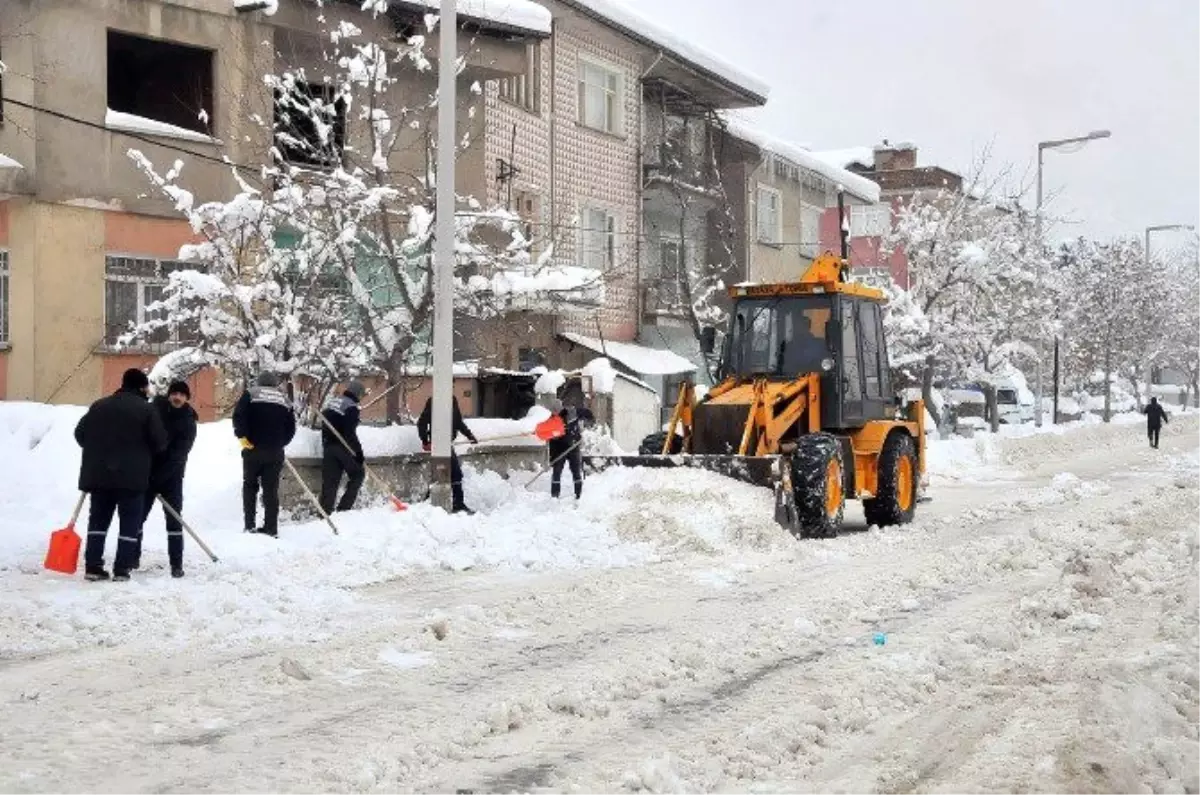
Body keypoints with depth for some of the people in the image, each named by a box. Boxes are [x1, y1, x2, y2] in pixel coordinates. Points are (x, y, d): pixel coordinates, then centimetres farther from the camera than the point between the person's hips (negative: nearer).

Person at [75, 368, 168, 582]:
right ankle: (122, 569, 0)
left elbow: (80, 433, 12)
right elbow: (160, 442, -7)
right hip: (132, 476, -4)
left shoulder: (99, 406, 10)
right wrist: (143, 452, 14)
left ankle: (92, 566, 8)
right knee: (130, 521, 4)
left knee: (99, 518, 12)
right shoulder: (146, 409, -5)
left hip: (99, 473, 4)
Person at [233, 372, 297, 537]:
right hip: (275, 451, 2)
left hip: (253, 448, -2)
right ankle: (271, 528, 3)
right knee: (271, 489, 5)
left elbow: (238, 416, -11)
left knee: (250, 485, 10)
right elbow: (291, 427, 9)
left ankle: (250, 525, 3)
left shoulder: (250, 394, 4)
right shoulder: (284, 399, 13)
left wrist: (242, 436, -7)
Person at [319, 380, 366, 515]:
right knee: (358, 474, 9)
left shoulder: (333, 403, 14)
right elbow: (350, 433, -18)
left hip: (329, 446, 7)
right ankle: (344, 507, 1)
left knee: (330, 481, 8)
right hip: (343, 447, -7)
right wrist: (359, 451, -15)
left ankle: (325, 511, 4)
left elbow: (325, 425, 18)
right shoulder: (351, 408, -13)